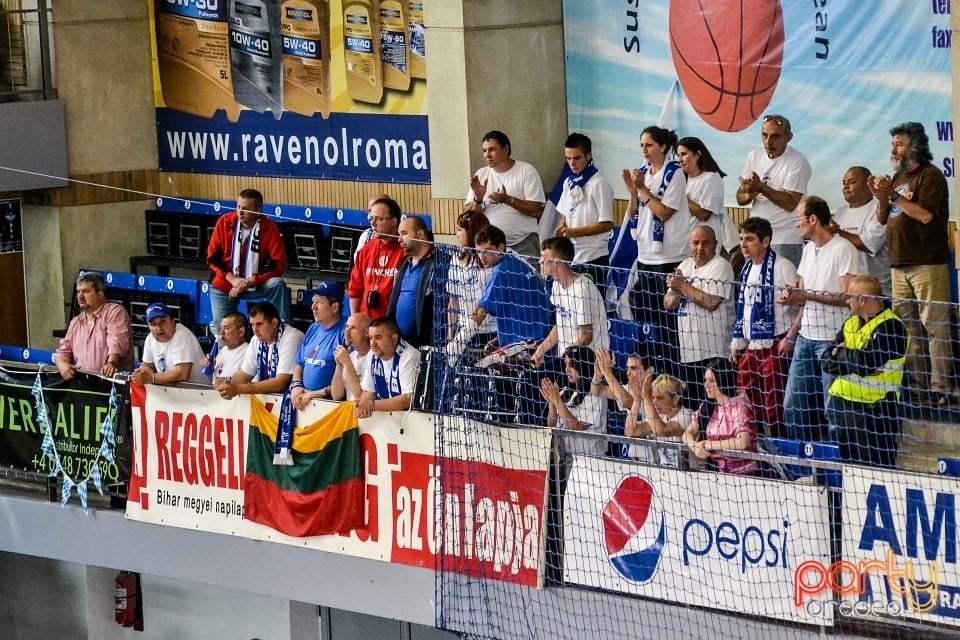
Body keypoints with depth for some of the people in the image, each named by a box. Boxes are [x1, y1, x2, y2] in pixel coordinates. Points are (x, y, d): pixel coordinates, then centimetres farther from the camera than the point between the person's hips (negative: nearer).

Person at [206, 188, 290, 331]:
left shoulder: (269, 228, -14)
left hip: (255, 285, -1)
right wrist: (232, 279, -19)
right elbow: (212, 257, -4)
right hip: (224, 285, 1)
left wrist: (250, 282, -24)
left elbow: (278, 264, -16)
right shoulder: (225, 222, -10)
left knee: (277, 284, -29)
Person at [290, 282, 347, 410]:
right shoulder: (313, 329, 17)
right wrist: (296, 386, 3)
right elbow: (300, 364, 23)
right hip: (305, 401, 7)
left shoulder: (345, 333, -10)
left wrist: (317, 394, -14)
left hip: (331, 402, -7)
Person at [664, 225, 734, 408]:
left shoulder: (720, 267, -6)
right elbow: (668, 304, 16)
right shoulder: (685, 266, 17)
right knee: (689, 402, 10)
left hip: (712, 353, -8)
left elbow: (711, 302, -19)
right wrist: (676, 293, -7)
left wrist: (683, 286, -9)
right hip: (687, 350, 8)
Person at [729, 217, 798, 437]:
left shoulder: (783, 267, -11)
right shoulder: (747, 269, 15)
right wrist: (737, 341, 20)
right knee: (746, 401, 8)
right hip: (751, 345, 8)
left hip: (775, 345, -8)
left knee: (774, 403, -5)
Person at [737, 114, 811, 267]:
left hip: (785, 240, -6)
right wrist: (750, 194, -14)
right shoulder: (754, 156, 9)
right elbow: (740, 199, 9)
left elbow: (790, 203, -17)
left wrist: (761, 188, -21)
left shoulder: (797, 162, -9)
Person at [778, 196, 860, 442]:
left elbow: (847, 297, -17)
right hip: (806, 337, 8)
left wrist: (805, 295, -19)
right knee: (793, 404, 8)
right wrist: (791, 335, 14)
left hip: (832, 339, -8)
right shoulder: (808, 249, 16)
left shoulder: (843, 249, -11)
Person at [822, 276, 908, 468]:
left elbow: (864, 363, -22)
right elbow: (827, 361, 8)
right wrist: (851, 358, -10)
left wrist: (842, 354, -4)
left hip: (874, 410, -8)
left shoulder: (890, 327, -13)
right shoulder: (850, 323, 14)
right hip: (840, 404, 8)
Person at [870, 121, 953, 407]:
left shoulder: (930, 176, -6)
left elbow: (925, 214, -19)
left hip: (927, 263, -8)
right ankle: (915, 385, 12)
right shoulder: (898, 177, 19)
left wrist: (893, 195, -17)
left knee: (934, 327, -9)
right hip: (899, 264, 8)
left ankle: (941, 389, -10)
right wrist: (881, 198, 1)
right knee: (907, 329, 8)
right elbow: (882, 219, 21)